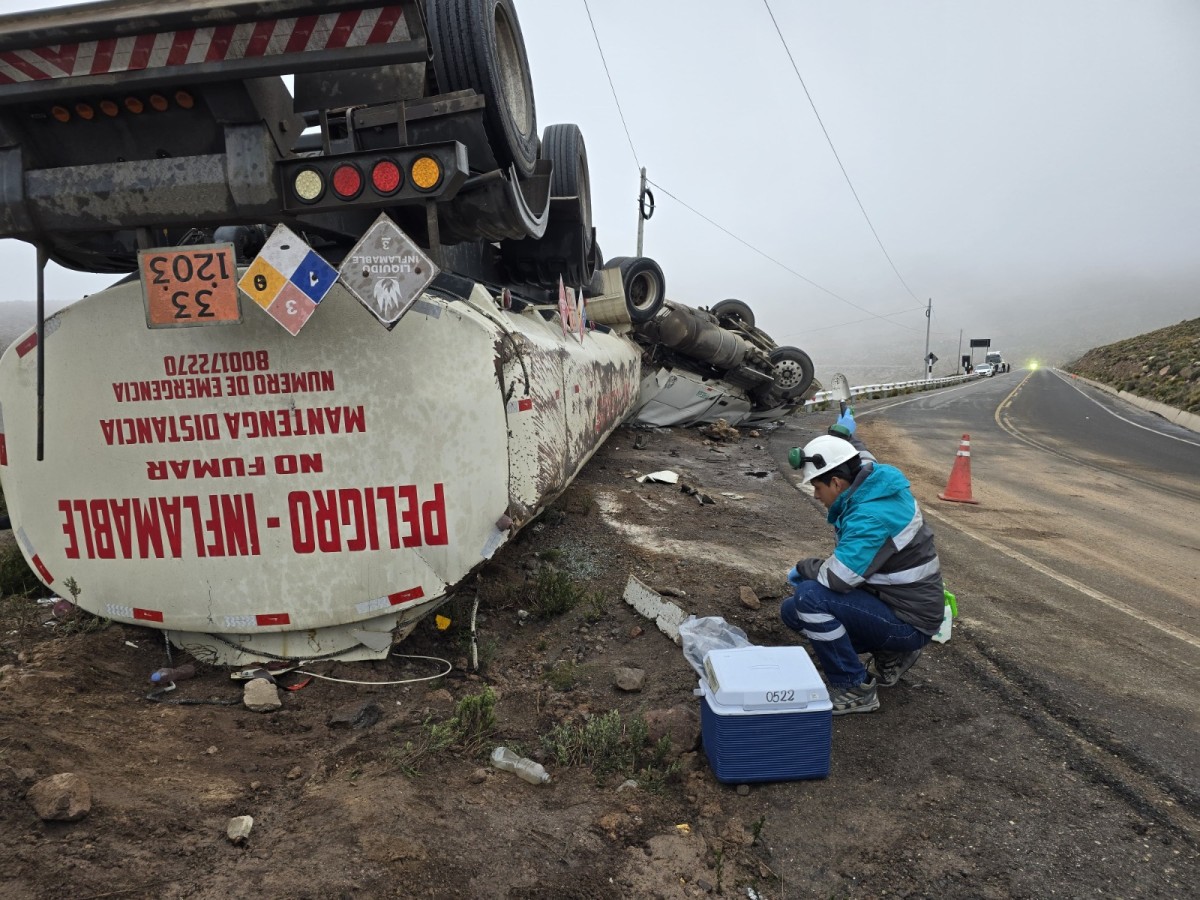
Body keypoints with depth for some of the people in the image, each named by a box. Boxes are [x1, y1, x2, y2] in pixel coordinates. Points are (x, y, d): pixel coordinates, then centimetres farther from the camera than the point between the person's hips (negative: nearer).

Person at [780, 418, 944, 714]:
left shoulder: (872, 516, -29)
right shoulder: (875, 480, 0)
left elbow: (837, 578, -32)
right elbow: (864, 460, 28)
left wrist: (803, 567, -12)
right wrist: (845, 435, 43)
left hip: (908, 623, -10)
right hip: (898, 602, 10)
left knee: (809, 597, -28)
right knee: (791, 610, 7)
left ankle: (855, 690, -10)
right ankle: (891, 655, 14)